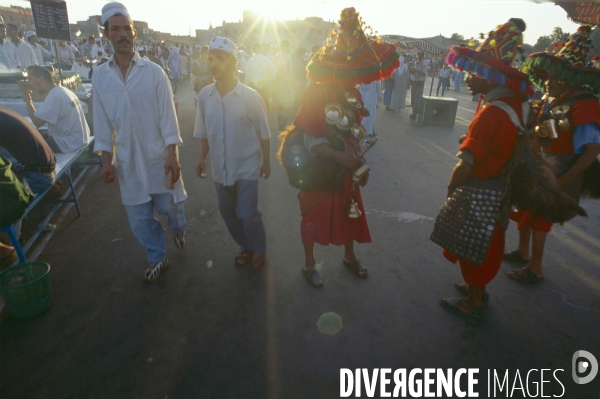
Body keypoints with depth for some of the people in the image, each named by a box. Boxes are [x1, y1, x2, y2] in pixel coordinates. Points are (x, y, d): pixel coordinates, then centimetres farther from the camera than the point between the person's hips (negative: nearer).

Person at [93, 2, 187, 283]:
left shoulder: (154, 72, -5)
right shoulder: (99, 76, 2)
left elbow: (167, 115, -8)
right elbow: (102, 121, 5)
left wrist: (172, 156, -14)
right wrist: (106, 160, 1)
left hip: (158, 155, -2)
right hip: (127, 159, 3)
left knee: (169, 205, 9)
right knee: (139, 217, 9)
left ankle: (178, 229, 44)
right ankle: (157, 257, 31)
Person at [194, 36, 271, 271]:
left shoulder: (250, 97, -14)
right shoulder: (204, 96, -4)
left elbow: (263, 133, -5)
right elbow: (203, 132, 7)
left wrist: (266, 162, 0)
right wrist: (202, 157, -2)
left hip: (247, 167, -4)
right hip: (220, 168, 5)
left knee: (247, 214, -3)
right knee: (228, 213, 15)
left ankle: (259, 250, 25)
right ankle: (246, 248, 39)